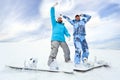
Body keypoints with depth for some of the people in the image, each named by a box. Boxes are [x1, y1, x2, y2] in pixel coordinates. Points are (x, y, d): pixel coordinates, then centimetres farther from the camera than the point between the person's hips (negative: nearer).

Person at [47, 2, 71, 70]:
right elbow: (52, 16, 11)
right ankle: (51, 62, -41)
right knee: (54, 50, -27)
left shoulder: (63, 26, 30)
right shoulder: (55, 24, 21)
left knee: (67, 51, 1)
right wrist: (53, 7, 4)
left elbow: (66, 32, 16)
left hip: (62, 40, 5)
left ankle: (68, 60, 24)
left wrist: (68, 36, -7)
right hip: (55, 39, -4)